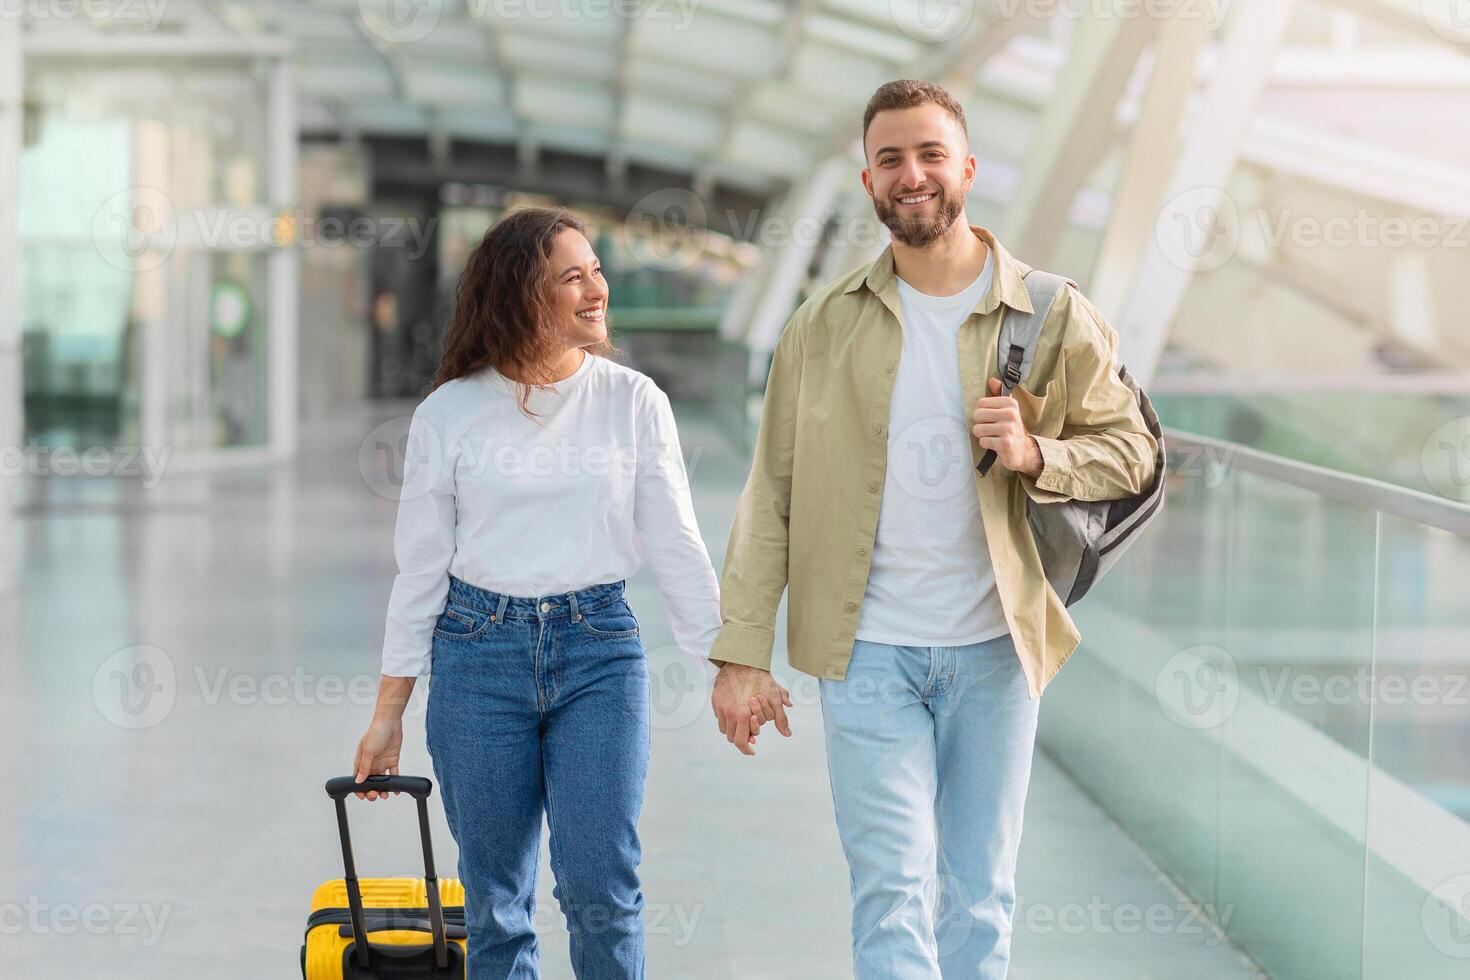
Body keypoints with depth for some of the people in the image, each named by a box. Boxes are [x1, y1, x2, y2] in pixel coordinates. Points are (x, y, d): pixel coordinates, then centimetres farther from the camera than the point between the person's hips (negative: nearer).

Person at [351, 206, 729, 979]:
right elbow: (420, 568, 4)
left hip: (600, 652, 0)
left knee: (601, 891, -6)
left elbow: (676, 545, 5)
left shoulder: (633, 402, 1)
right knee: (494, 901, 7)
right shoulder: (450, 413, 0)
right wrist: (388, 713, 4)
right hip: (479, 653, 0)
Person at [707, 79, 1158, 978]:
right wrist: (743, 652, -4)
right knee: (893, 888, -5)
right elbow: (771, 497, 2)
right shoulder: (824, 327, 2)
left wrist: (1034, 455, -15)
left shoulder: (1055, 318, 1)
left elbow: (1130, 452, 6)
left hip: (994, 648, 1)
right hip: (867, 650, -1)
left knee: (981, 895, 9)